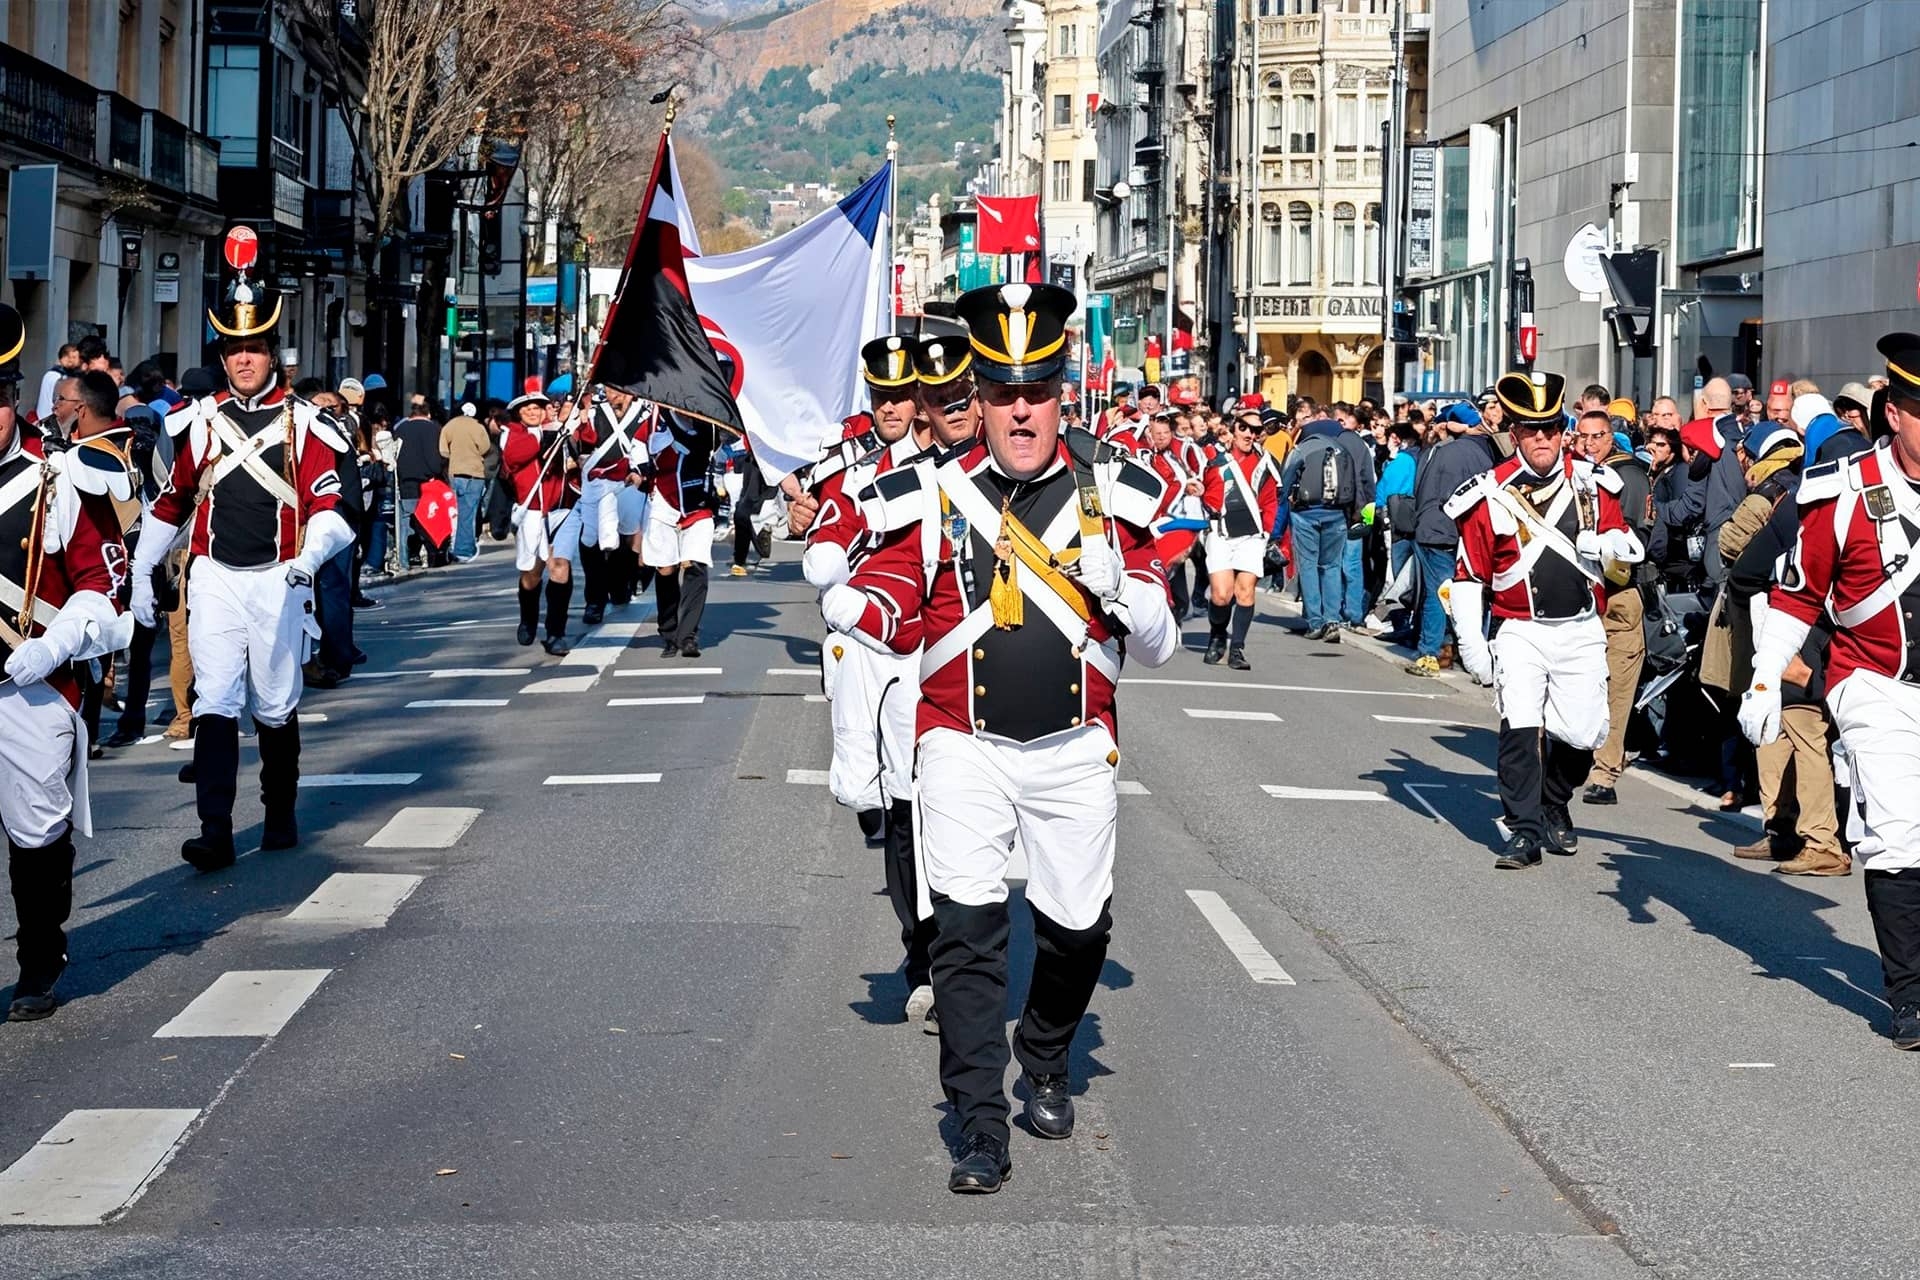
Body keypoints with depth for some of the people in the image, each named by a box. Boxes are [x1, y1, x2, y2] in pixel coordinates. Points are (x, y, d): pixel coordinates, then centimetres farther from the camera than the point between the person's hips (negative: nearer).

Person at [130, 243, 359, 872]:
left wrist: (309, 558, -24)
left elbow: (333, 503, -6)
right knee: (214, 703, -9)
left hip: (278, 581, -1)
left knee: (276, 706, 10)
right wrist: (141, 574, 15)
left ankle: (280, 815, 29)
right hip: (214, 580, 1)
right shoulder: (196, 422, 6)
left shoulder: (304, 423, -2)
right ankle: (215, 834, -12)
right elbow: (169, 501, 15)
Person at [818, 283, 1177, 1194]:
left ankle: (1045, 1063, 38)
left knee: (1077, 927, 8)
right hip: (964, 748, -1)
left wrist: (1120, 586, -18)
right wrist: (859, 609, -16)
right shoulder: (938, 496, -1)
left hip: (1074, 751, 1)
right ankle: (980, 1129, -5)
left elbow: (1159, 646, 3)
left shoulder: (1109, 496, 1)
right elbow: (897, 602, 7)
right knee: (966, 926, -11)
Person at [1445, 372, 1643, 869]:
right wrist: (1470, 643, -3)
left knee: (1582, 732, 1)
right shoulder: (1491, 494, -3)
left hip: (1582, 631, 2)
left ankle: (1554, 806, 29)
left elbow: (1629, 548, 12)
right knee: (1520, 728, -16)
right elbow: (1468, 574, 2)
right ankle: (1524, 832, -7)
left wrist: (1608, 546, -12)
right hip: (1519, 631, -2)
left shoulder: (1593, 483, 3)